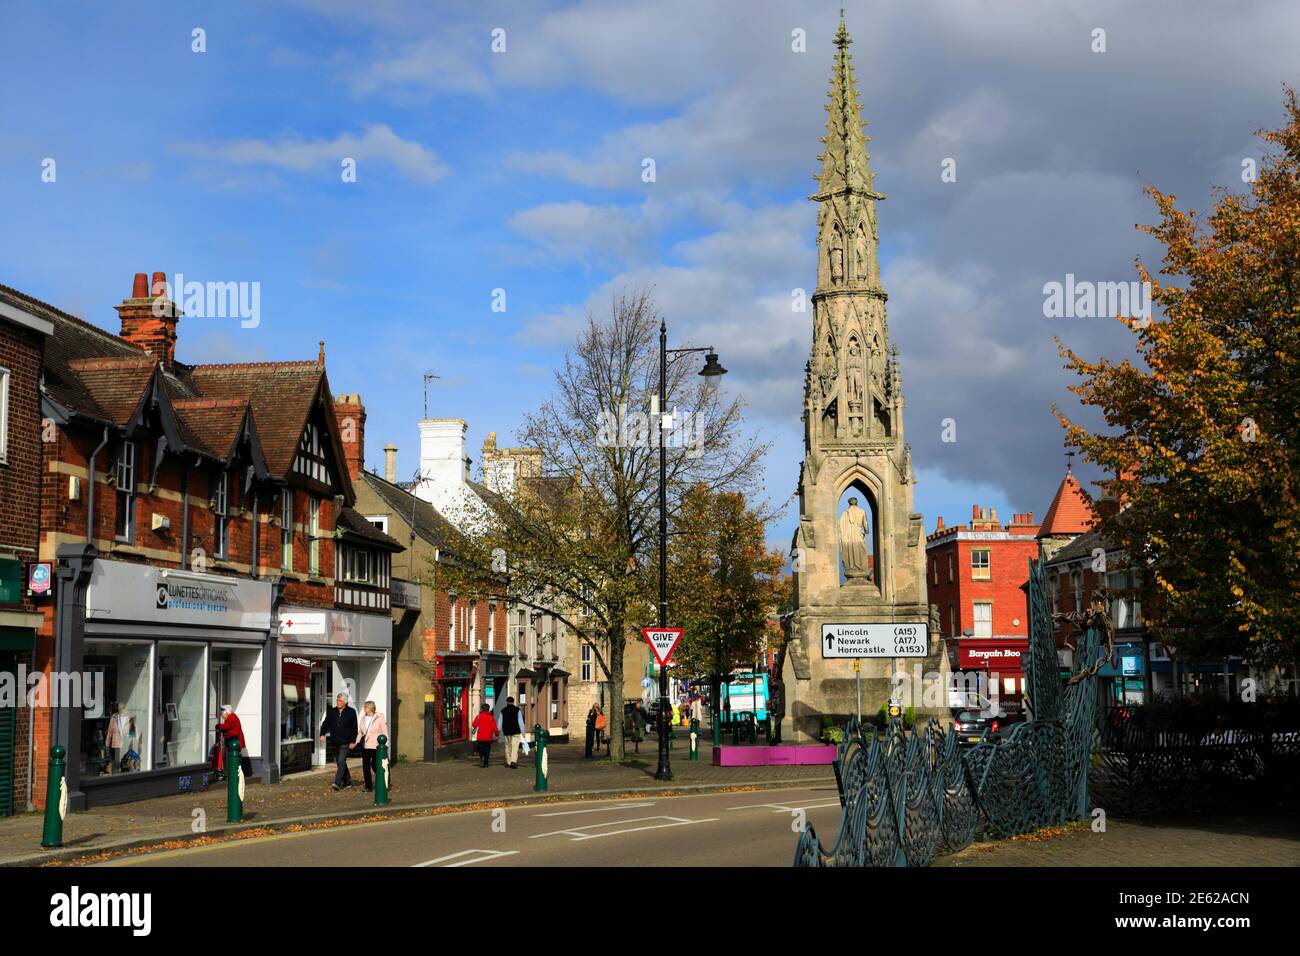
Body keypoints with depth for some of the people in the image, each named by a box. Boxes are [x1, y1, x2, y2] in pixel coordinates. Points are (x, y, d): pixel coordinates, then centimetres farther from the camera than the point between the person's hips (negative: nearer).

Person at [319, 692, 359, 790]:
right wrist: (322, 734, -9)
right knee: (339, 762, 12)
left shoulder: (351, 712, -3)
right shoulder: (332, 712, 9)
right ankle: (347, 781, 25)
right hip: (335, 742, 6)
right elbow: (326, 723, 9)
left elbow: (354, 728, -3)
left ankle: (337, 783, -21)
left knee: (341, 761, -16)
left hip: (346, 743, -6)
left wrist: (353, 741, -9)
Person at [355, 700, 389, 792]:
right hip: (365, 746, 5)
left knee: (375, 766, -7)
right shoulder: (363, 718, 11)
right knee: (365, 766, 3)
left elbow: (384, 732, -3)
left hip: (375, 746, -5)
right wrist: (357, 741, 11)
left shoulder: (379, 717, -4)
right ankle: (368, 786, 11)